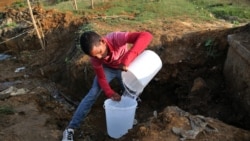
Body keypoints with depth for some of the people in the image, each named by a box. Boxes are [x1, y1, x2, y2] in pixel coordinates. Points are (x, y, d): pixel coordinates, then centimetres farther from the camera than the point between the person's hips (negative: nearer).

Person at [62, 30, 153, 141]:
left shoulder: (116, 38, -42)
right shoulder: (95, 57, -31)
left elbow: (146, 36, -54)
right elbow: (101, 78, -18)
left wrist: (127, 59, -62)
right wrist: (110, 93, -37)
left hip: (125, 68, 1)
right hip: (107, 68, 0)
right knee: (92, 94, -13)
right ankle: (70, 129, -6)